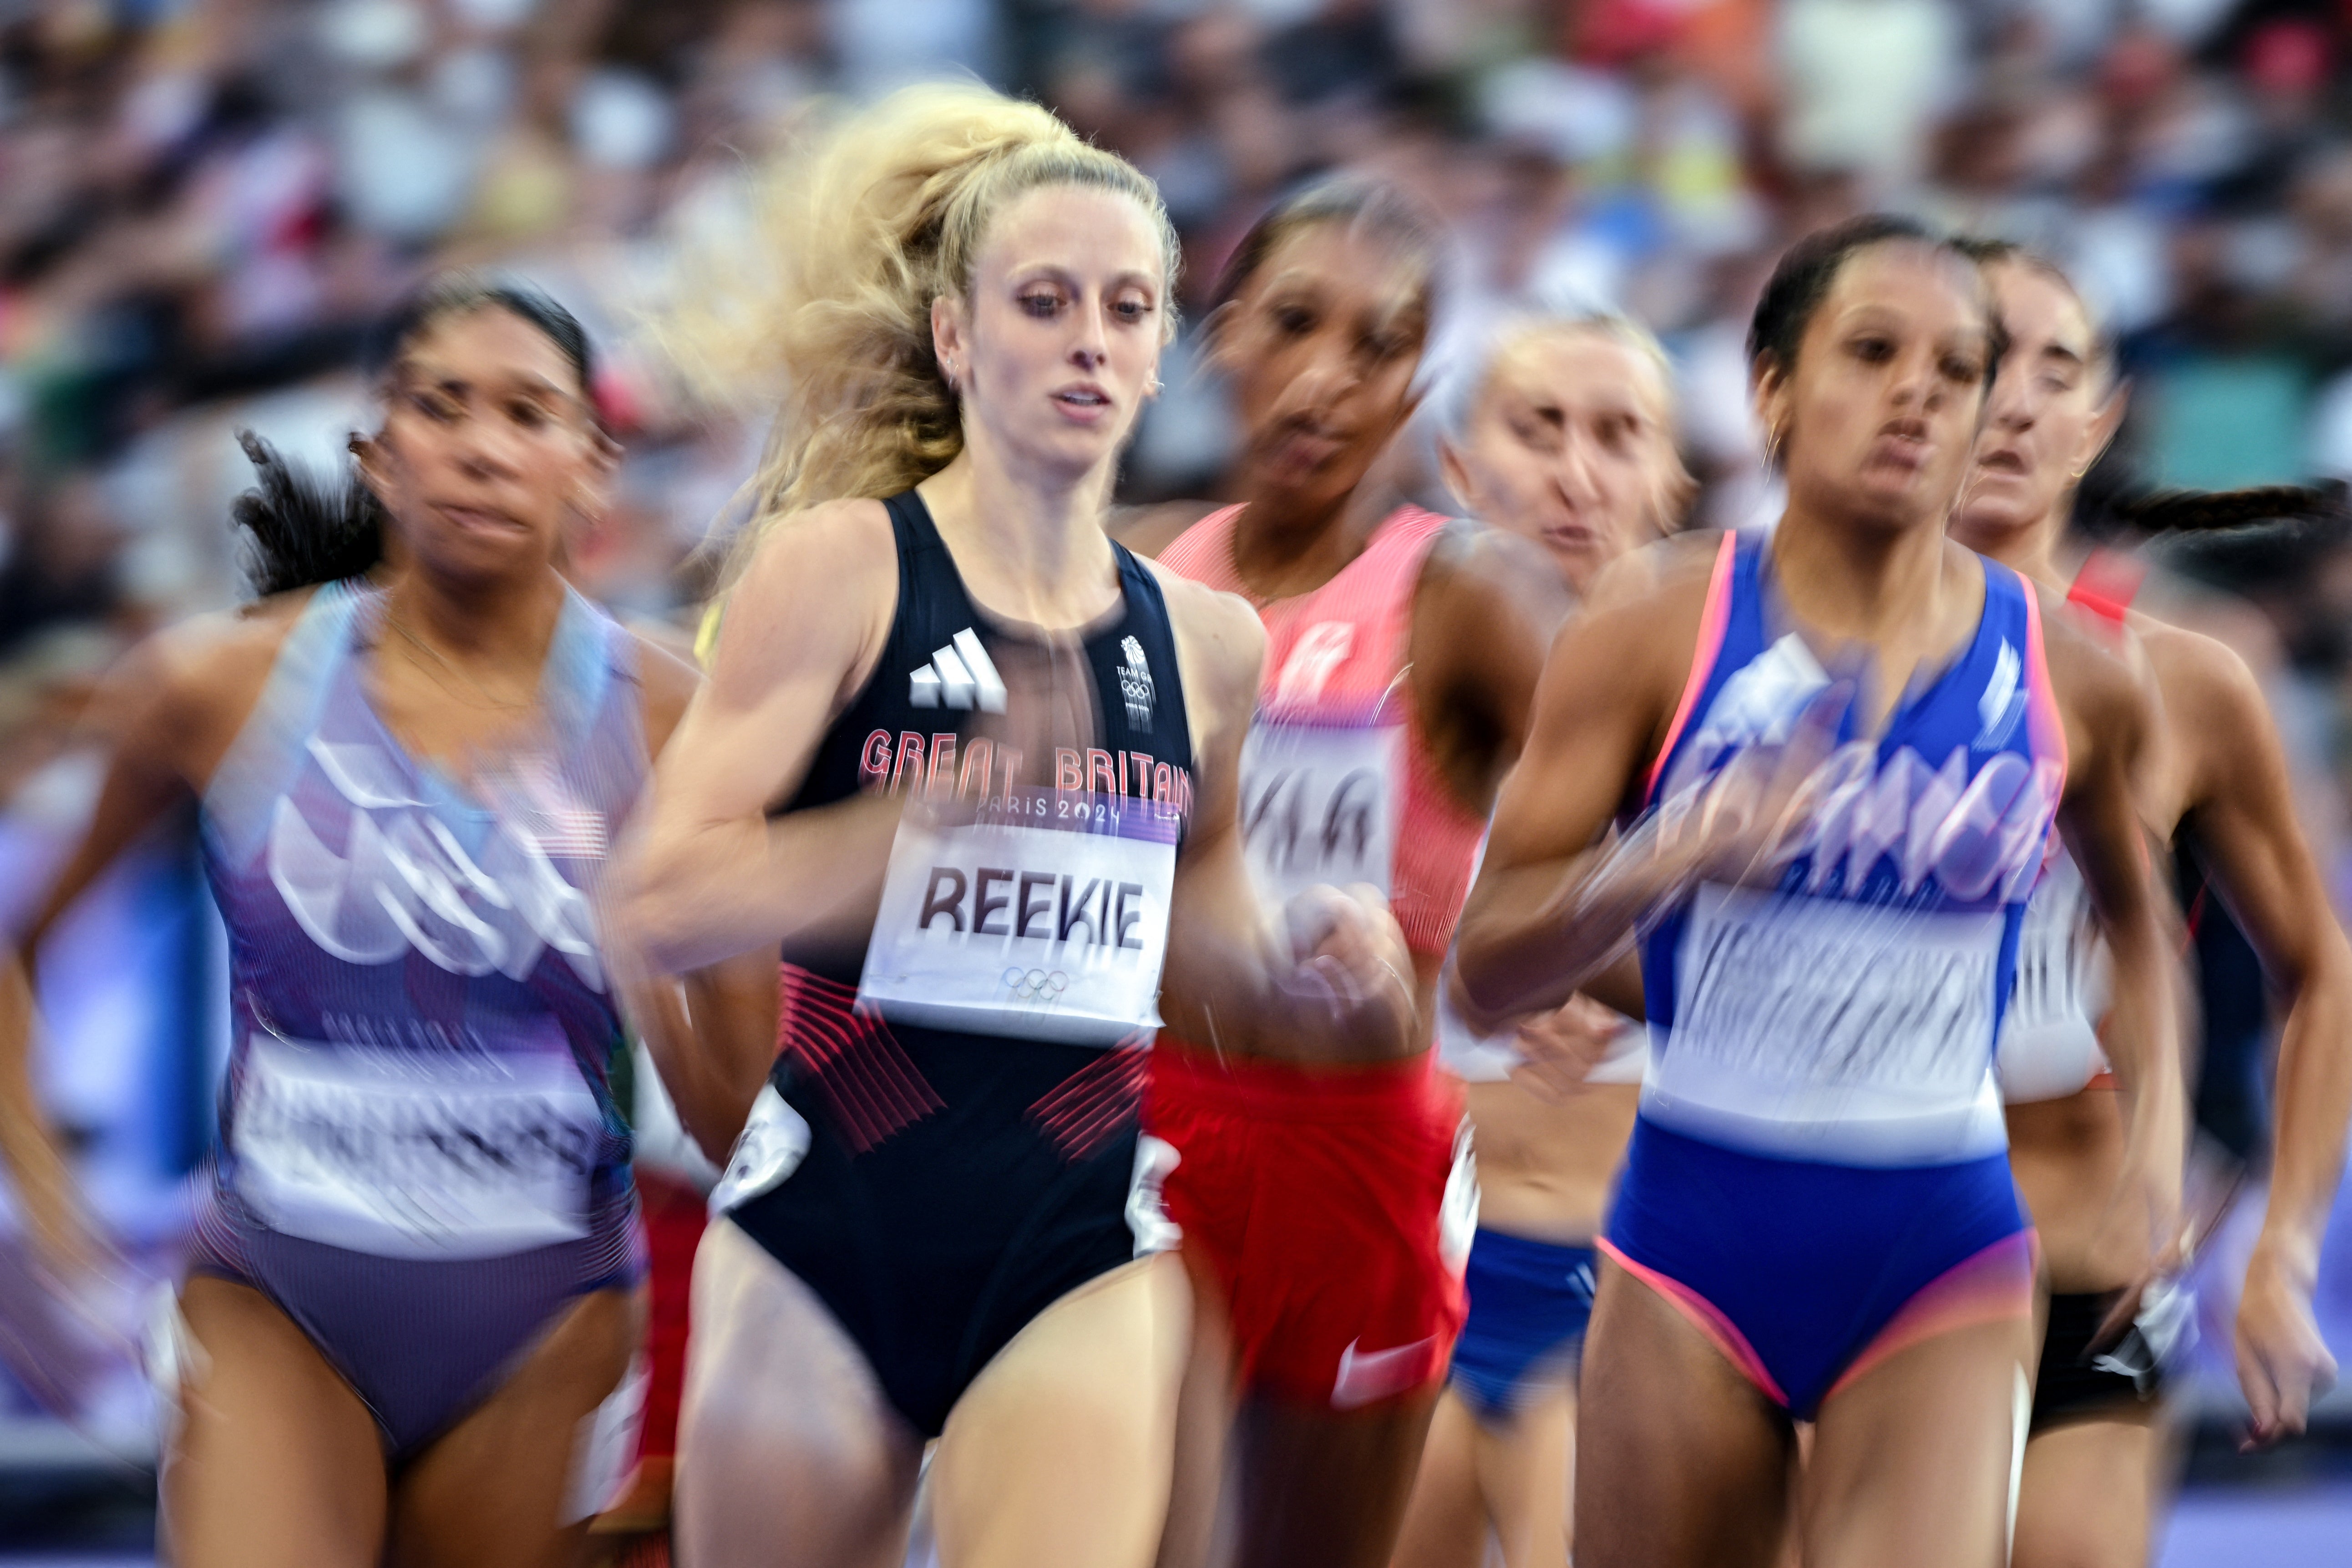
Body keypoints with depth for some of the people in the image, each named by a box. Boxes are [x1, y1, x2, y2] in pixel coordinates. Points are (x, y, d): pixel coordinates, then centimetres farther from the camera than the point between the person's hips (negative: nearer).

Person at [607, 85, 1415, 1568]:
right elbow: (669, 901, -14)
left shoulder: (1206, 641, 9)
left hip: (1081, 1248, 2)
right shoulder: (841, 568, -4)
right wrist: (951, 805, -23)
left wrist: (1303, 964, 4)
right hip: (825, 1224, -2)